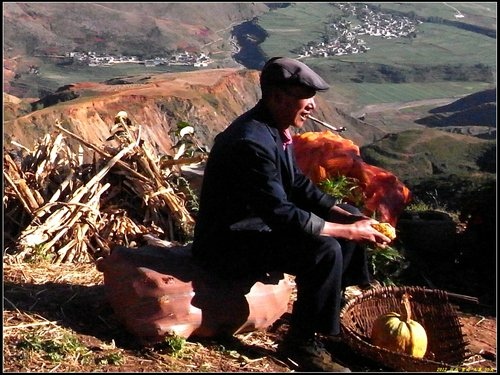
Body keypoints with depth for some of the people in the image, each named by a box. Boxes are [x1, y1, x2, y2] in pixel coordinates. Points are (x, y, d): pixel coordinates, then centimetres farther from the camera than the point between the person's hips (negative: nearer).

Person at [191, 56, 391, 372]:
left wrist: (349, 217, -5)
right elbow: (283, 214, -31)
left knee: (351, 219, 9)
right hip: (229, 242, -10)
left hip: (263, 221, 10)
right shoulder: (252, 142, -29)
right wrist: (348, 232, -23)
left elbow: (299, 185, 8)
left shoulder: (276, 130, 2)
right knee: (325, 250, -27)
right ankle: (302, 342, -10)